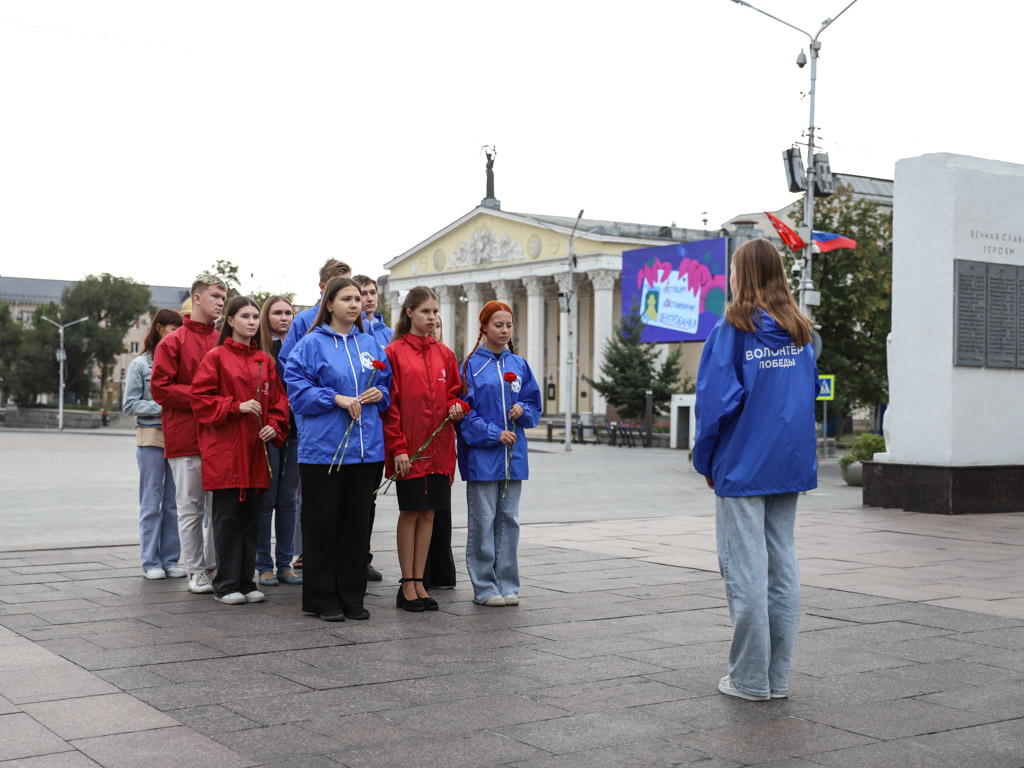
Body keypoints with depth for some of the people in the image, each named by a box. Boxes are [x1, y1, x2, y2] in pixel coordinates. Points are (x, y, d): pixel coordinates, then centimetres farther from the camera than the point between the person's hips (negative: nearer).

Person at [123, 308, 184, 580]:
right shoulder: (139, 365, 1)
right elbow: (130, 404, -1)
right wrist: (161, 408, -12)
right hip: (150, 437, -2)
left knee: (175, 502, 5)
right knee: (151, 503, 2)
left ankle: (170, 559, 13)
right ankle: (151, 561, 9)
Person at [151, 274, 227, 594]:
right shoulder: (173, 342, 0)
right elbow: (160, 388, -6)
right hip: (186, 438, -4)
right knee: (190, 507, 2)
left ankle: (213, 566, 16)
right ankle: (195, 572, 10)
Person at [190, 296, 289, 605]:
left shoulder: (265, 360, 13)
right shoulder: (216, 357, -1)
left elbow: (278, 400, 15)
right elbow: (201, 399, -6)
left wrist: (274, 427, -2)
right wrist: (237, 406, -15)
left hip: (256, 450, 5)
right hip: (225, 450, -5)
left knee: (251, 516, 7)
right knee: (227, 517, -3)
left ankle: (246, 582, 15)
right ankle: (226, 585, 4)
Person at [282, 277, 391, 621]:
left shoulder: (371, 345, 13)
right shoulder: (312, 344, -2)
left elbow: (387, 385, 20)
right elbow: (297, 389, -8)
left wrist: (379, 394, -2)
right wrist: (336, 399, -16)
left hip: (365, 449, 5)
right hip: (323, 447, -5)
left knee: (357, 523, 8)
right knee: (322, 524, 1)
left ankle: (352, 596, 17)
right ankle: (322, 599, 11)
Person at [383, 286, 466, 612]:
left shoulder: (444, 354, 11)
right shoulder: (394, 352, -3)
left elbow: (453, 393, 21)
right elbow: (390, 404, -7)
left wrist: (458, 407, -3)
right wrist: (397, 446, -13)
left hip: (439, 446, 5)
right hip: (408, 447, -5)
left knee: (429, 512, 7)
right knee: (411, 512, 0)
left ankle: (419, 581, 16)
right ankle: (407, 585, 9)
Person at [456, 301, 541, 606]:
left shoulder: (519, 364, 11)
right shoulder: (472, 365, -3)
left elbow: (534, 403, 16)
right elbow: (465, 411, -7)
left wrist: (523, 410, -6)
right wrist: (494, 434, -13)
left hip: (513, 455, 5)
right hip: (481, 455, -4)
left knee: (509, 519, 8)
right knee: (483, 521, -1)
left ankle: (507, 585, 15)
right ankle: (484, 587, 7)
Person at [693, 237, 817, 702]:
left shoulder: (733, 328, -11)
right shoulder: (800, 332, 8)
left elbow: (716, 399, -13)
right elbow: (809, 393, 13)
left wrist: (705, 460, -2)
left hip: (743, 466, -6)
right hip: (790, 464, 6)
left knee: (745, 569, -1)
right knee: (782, 565, 10)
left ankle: (751, 678, 4)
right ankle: (778, 676, 16)